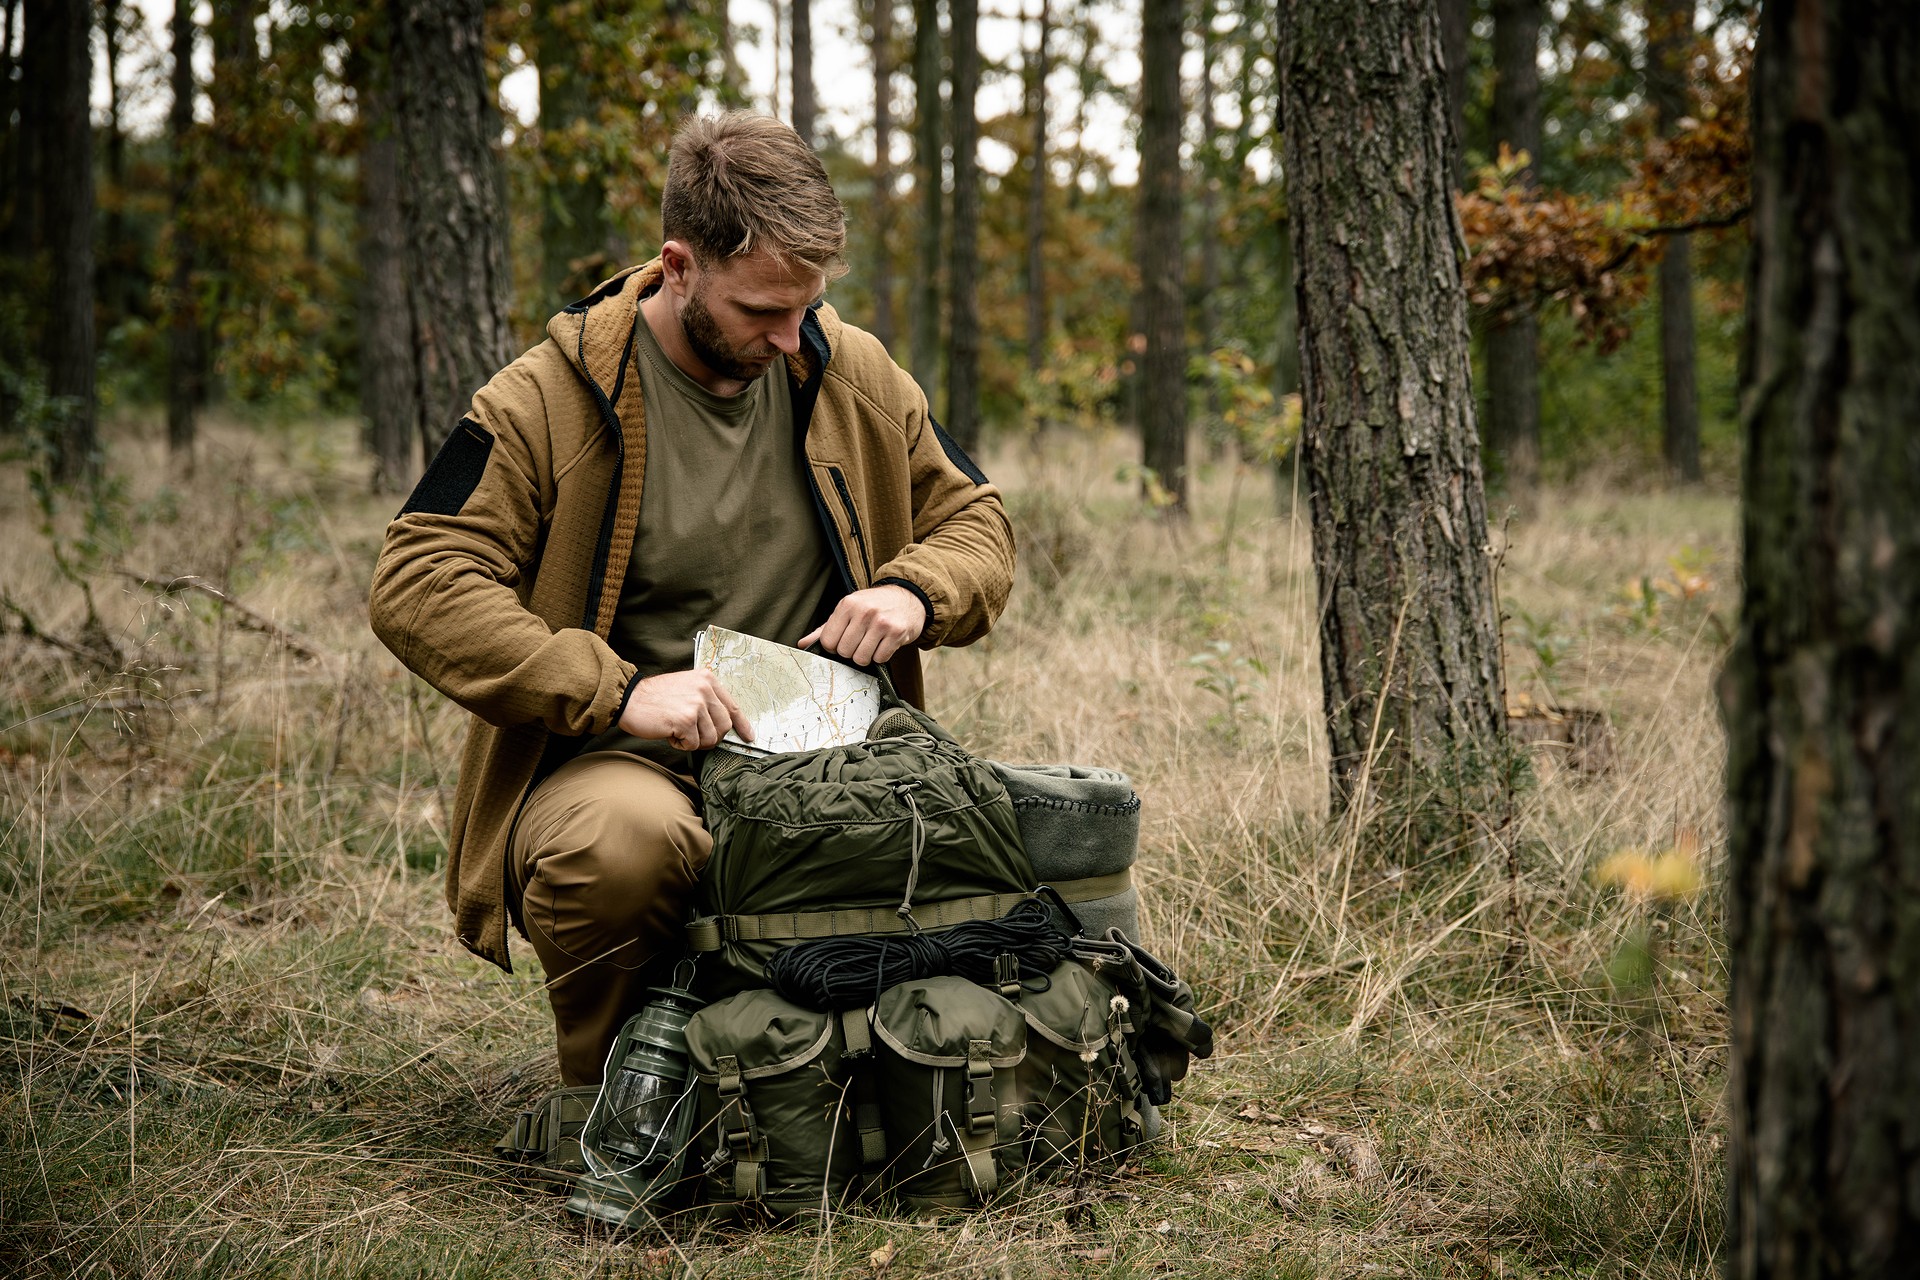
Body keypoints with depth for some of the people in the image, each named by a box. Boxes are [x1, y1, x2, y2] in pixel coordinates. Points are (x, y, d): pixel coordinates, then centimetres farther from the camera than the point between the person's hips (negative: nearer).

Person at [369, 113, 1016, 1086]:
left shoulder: (851, 374, 9)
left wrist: (915, 591, -6)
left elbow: (975, 521, 20)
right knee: (625, 841, -40)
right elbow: (414, 588, -13)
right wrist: (617, 693, -23)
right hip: (614, 760, -4)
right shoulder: (545, 400, -6)